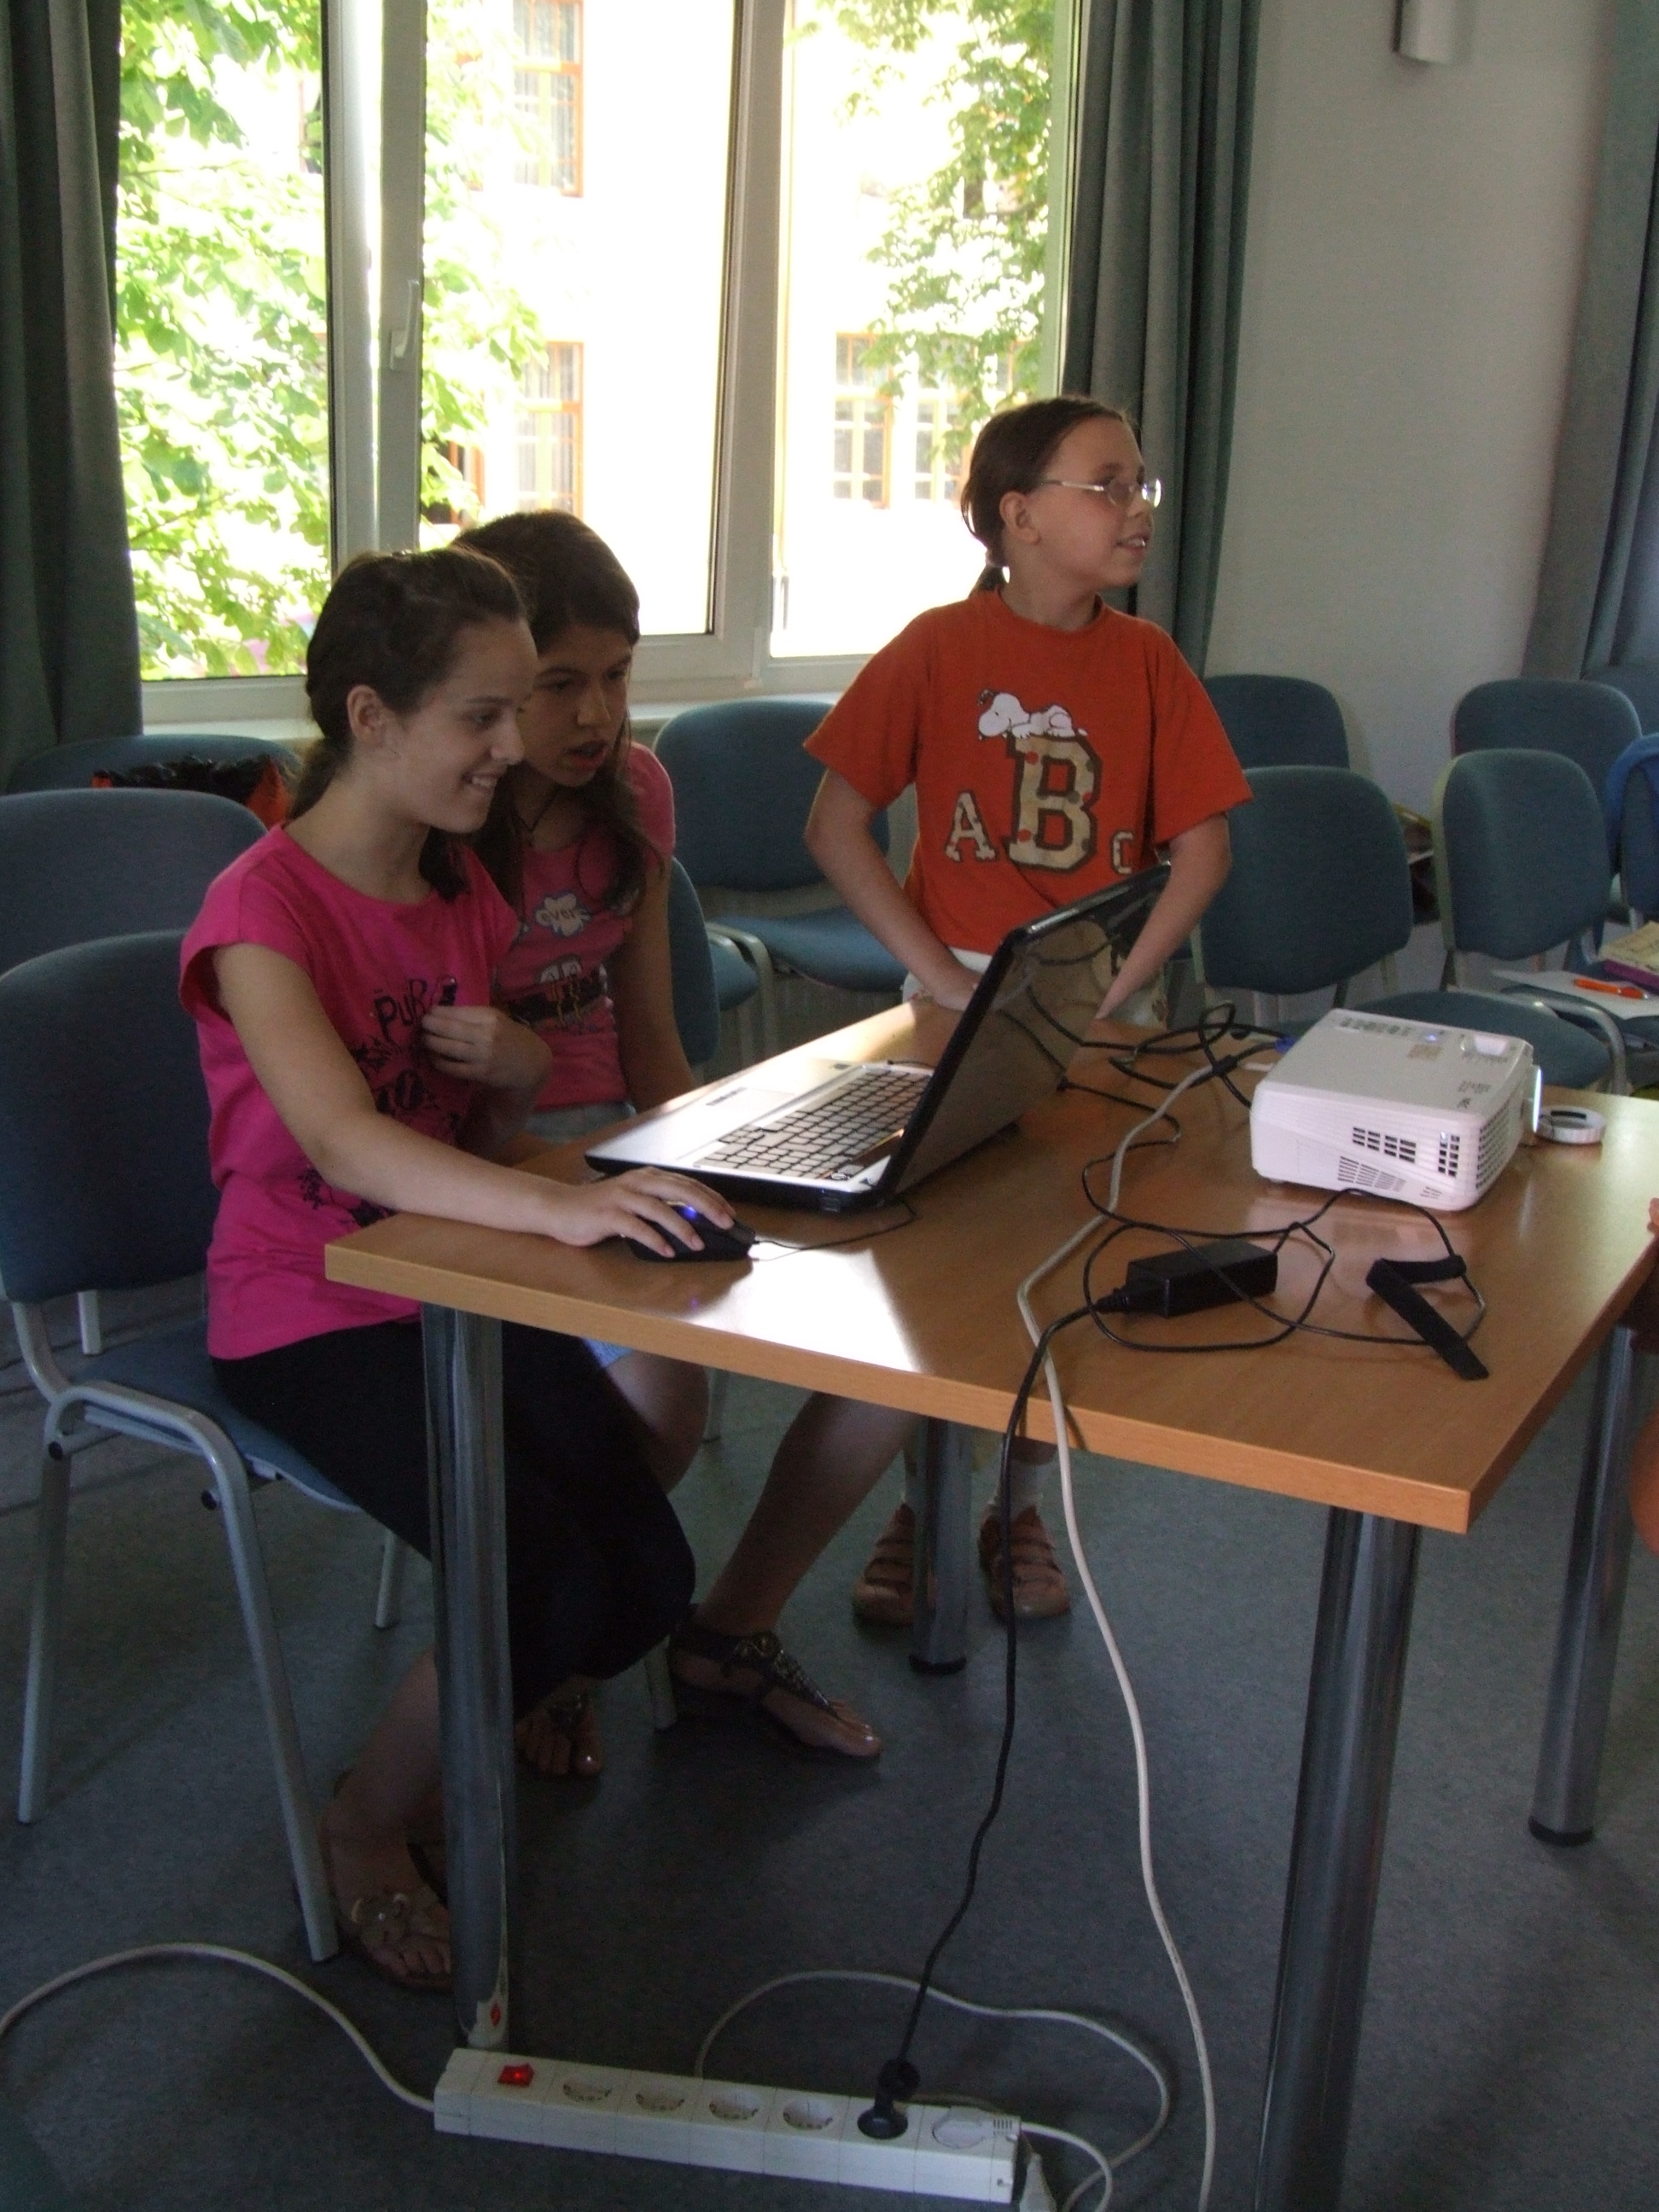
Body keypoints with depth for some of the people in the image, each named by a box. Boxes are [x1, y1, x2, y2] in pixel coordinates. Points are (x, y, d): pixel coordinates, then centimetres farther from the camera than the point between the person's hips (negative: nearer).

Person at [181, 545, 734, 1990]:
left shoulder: (461, 891, 8)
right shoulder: (263, 909, -16)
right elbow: (340, 1138, -34)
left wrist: (520, 1065, -6)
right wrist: (559, 1206, -49)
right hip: (306, 1315, -7)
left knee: (645, 1573, -11)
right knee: (552, 1580, -21)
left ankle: (450, 1773, 18)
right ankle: (366, 1831, 8)